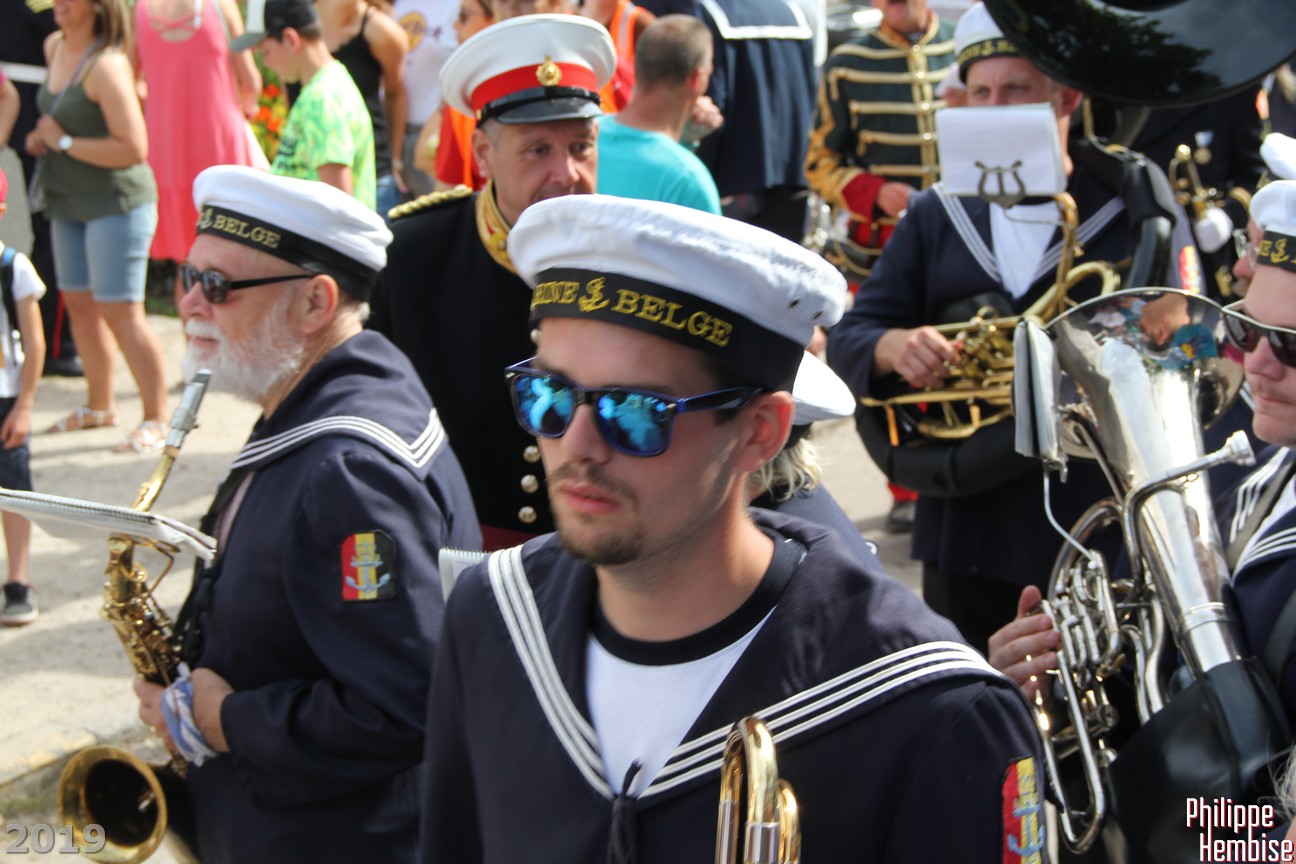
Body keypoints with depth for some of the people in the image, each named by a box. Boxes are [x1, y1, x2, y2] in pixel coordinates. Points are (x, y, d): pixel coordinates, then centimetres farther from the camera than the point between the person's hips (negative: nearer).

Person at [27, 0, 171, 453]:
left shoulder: (106, 65, -20)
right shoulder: (54, 46, 8)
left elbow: (134, 148, -25)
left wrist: (64, 142, -18)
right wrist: (44, 136, 6)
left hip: (117, 203, -9)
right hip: (71, 203, 9)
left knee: (121, 312, -9)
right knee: (78, 302, 16)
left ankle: (157, 420, 1)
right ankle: (100, 406, 31)